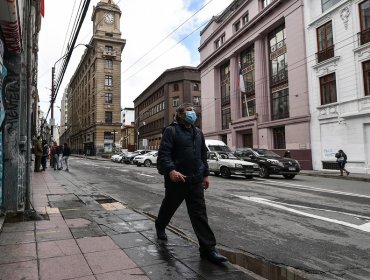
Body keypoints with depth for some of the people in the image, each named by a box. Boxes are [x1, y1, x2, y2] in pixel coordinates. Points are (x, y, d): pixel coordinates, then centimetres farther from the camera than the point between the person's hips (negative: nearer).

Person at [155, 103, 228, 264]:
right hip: (177, 179, -4)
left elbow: (203, 155, 19)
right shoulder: (171, 131, -6)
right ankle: (160, 226, 48)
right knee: (169, 207, 18)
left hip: (196, 181, 4)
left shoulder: (198, 132, 14)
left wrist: (205, 174, 16)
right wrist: (171, 170, -31)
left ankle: (208, 248, 5)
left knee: (200, 214, 1)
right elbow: (163, 154, -15)